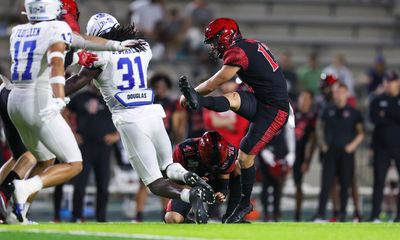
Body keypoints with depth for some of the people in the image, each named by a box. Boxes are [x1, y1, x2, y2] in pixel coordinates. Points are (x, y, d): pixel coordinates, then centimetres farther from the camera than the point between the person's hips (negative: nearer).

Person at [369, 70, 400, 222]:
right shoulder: (377, 101, 9)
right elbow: (375, 119, -8)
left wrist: (387, 114, -12)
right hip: (382, 147, 0)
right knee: (379, 181, 2)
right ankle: (375, 215, 5)